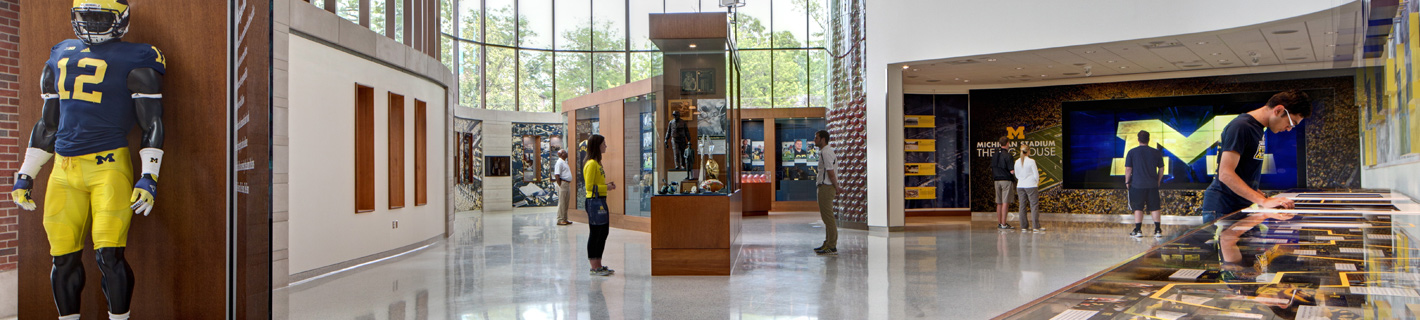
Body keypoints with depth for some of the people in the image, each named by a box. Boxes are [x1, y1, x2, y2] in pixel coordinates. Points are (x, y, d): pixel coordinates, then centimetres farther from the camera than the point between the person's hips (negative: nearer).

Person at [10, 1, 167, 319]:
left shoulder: (136, 61, -2)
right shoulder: (60, 57, 16)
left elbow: (152, 124, -3)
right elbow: (47, 124, 22)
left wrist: (149, 178, -10)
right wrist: (24, 176, 20)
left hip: (109, 166, -5)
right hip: (64, 170, 5)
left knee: (108, 255, -11)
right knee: (63, 258, 8)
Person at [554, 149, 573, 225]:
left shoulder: (564, 162, 18)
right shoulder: (559, 162, -12)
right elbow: (556, 175, -19)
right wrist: (560, 185, -19)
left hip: (567, 184, 10)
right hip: (563, 184, -10)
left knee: (566, 203, 12)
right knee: (562, 203, -6)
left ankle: (565, 219, 17)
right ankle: (560, 220, -3)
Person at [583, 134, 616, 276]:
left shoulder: (597, 163, 17)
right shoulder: (591, 164, -15)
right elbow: (590, 186, -19)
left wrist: (608, 185, 8)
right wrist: (606, 187, -15)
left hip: (600, 201, 11)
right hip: (594, 201, -11)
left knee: (604, 231, 12)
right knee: (595, 233, -6)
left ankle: (598, 265, 19)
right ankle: (594, 267, -1)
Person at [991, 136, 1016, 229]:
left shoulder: (995, 154, 9)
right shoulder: (1007, 155, -13)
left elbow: (992, 169, 14)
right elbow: (1011, 171, -15)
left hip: (997, 181, 7)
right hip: (1006, 180, -7)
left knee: (999, 203, 11)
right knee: (1005, 203, -6)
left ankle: (999, 223, 16)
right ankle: (1003, 224, -8)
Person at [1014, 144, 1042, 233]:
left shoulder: (1017, 162, 2)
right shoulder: (1031, 161, -12)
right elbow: (1036, 175, -7)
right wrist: (1037, 183, 10)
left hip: (1020, 186, 5)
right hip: (1031, 185, -5)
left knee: (1022, 206, 8)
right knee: (1034, 205, 1)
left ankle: (1024, 226, 9)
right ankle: (1036, 226, 0)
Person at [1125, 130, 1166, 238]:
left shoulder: (1132, 152, -4)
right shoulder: (1156, 152, 3)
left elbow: (1128, 169, -5)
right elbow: (1161, 169, 9)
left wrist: (1127, 182, 7)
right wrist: (1158, 182, 21)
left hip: (1137, 185, -2)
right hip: (1152, 185, 2)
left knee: (1138, 208, 4)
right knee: (1154, 208, 9)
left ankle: (1138, 231, 4)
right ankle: (1157, 230, 8)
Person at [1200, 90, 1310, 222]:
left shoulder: (1258, 127, 16)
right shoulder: (1240, 127, -15)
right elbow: (1225, 174, -24)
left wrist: (1263, 197, 10)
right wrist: (1263, 201, -27)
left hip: (1241, 207, 10)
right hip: (1222, 210, -10)